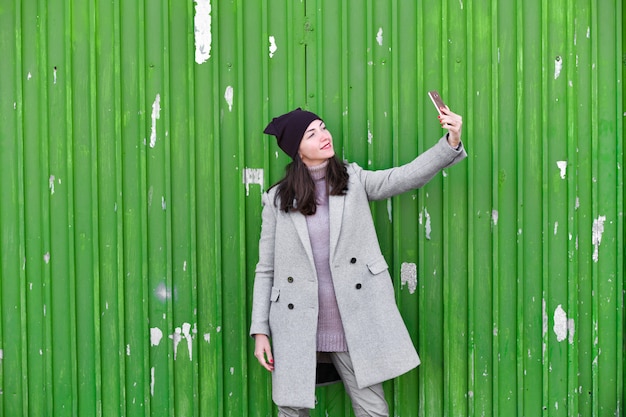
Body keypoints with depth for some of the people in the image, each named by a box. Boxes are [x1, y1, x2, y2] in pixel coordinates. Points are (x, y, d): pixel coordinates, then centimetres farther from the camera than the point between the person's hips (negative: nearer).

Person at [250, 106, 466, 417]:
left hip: (353, 326, 1)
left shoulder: (354, 181, 5)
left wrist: (451, 143, -24)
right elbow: (266, 271, 4)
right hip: (296, 329, 0)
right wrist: (260, 330, 0)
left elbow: (406, 176, -9)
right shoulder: (278, 200, 3)